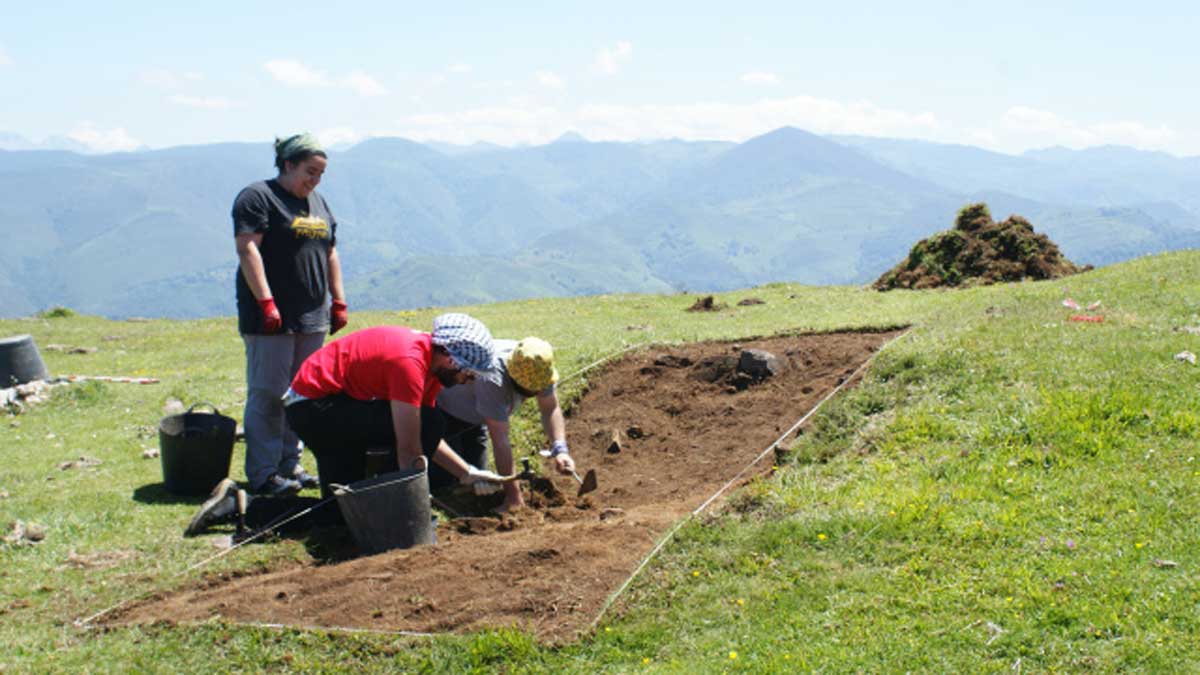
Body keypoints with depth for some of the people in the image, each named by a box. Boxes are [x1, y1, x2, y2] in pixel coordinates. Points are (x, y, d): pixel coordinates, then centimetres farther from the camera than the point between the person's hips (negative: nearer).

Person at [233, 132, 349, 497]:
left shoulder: (318, 203, 19)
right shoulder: (258, 197, -5)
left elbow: (330, 254, 22)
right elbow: (248, 249, -14)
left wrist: (339, 302, 14)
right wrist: (266, 302, -21)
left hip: (312, 317, 8)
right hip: (271, 318, -8)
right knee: (268, 394, -6)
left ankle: (290, 464, 18)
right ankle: (263, 474, -2)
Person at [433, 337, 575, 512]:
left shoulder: (539, 368, -25)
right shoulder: (492, 378, -45)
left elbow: (551, 408, -13)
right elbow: (500, 440, -42)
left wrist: (560, 449, -31)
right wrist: (513, 496, -39)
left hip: (474, 417, 7)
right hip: (443, 410, -7)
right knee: (443, 479, -11)